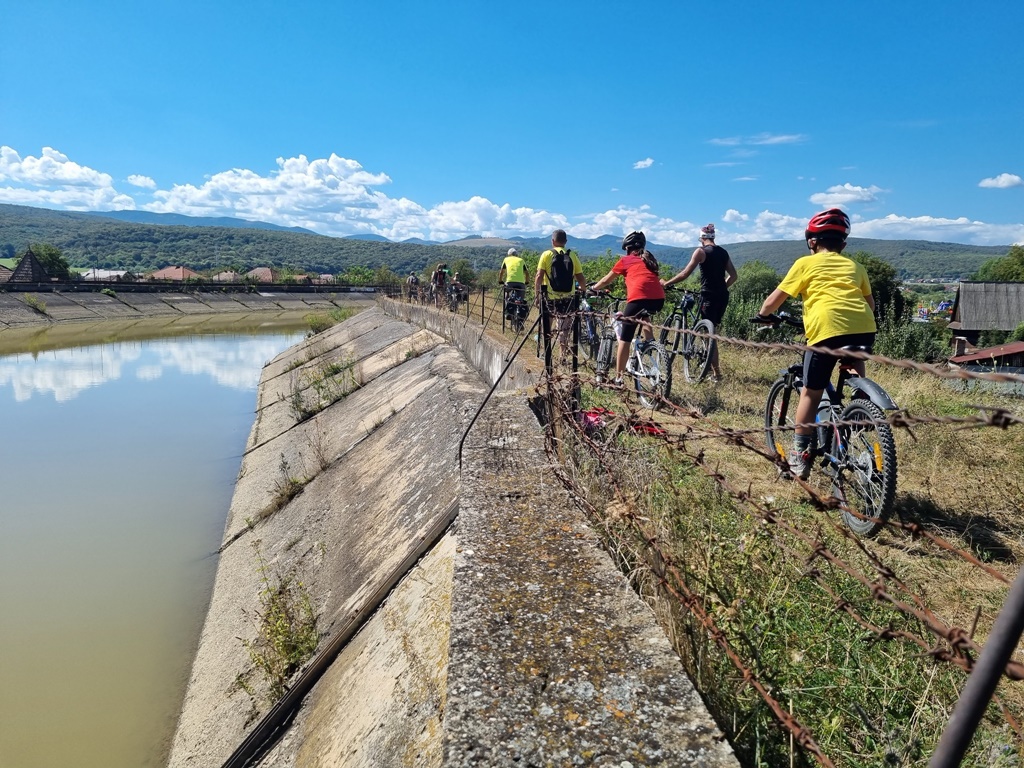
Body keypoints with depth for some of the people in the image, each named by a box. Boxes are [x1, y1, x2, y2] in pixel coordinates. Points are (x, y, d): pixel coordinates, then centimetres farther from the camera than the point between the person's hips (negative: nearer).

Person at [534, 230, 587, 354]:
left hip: (550, 297, -1)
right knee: (565, 330, 9)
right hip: (568, 298, 1)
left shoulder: (547, 254, 0)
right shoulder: (572, 255, 4)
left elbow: (539, 276, -9)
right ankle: (564, 353, 6)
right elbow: (581, 278, 2)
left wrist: (537, 294, -2)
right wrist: (583, 290, 20)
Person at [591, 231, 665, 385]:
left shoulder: (625, 260, 17)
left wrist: (593, 288, 43)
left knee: (625, 340, 5)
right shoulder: (649, 259, 28)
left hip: (638, 298, -5)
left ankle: (618, 377, 7)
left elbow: (606, 281, 26)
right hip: (658, 299, 5)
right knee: (644, 316, 39)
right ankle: (649, 339, 18)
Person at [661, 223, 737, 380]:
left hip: (709, 296, -7)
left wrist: (666, 283, -2)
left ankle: (717, 373, -4)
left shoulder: (701, 251, -6)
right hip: (723, 296, 7)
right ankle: (710, 365, 25)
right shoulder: (723, 252, 13)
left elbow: (685, 273, -11)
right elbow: (733, 276, 15)